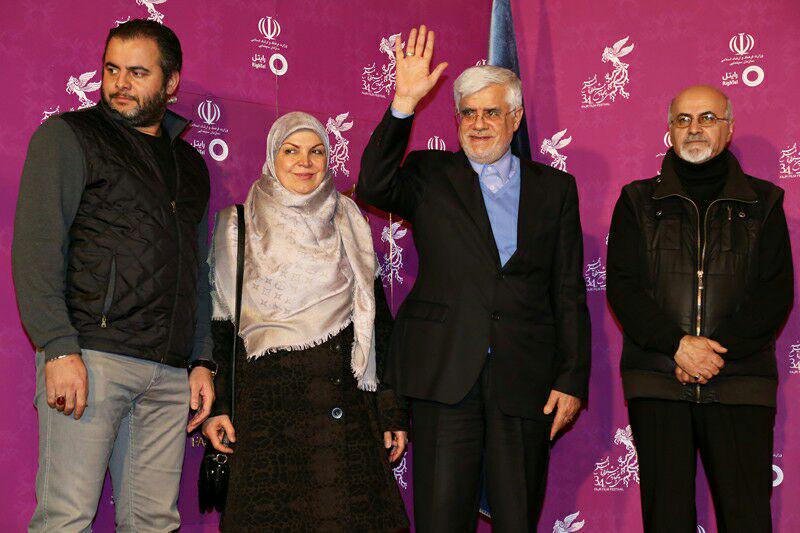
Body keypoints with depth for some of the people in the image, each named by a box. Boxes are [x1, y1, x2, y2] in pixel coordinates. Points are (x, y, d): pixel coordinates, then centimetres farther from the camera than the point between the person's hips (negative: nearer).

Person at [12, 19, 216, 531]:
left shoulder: (190, 165, 22)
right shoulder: (68, 137, 5)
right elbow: (36, 249, -5)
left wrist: (203, 361, 13)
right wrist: (59, 349, -16)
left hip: (171, 373, 5)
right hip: (90, 355, -5)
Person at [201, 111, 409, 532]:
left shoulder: (348, 222, 10)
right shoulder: (238, 225, 5)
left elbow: (378, 319, 9)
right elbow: (219, 321, 5)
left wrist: (393, 409, 4)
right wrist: (216, 404, -4)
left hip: (347, 409, 2)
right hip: (267, 406, -1)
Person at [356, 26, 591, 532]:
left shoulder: (555, 187, 12)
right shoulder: (430, 176, 10)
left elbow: (569, 293, 9)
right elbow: (373, 188, -12)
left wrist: (571, 379, 2)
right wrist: (404, 104, -19)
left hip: (525, 378, 1)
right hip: (445, 372, -1)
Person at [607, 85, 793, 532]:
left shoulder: (763, 202, 11)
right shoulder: (639, 202, 11)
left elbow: (775, 294, 4)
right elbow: (622, 288, 3)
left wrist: (720, 350, -10)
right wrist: (678, 344, -11)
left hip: (740, 381, 0)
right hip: (656, 380, 0)